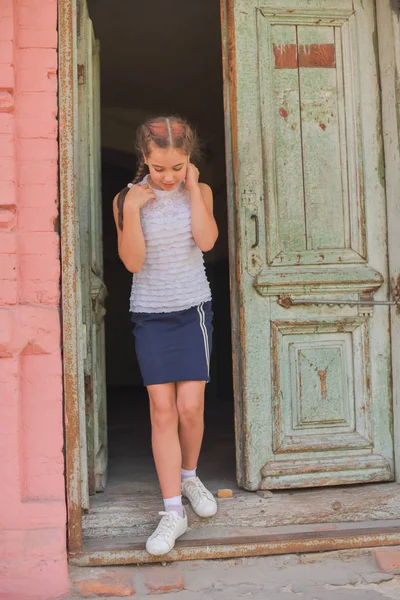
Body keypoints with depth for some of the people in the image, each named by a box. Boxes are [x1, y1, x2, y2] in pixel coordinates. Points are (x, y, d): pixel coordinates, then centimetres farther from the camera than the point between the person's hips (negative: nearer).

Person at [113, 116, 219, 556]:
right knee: (162, 410, -3)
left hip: (192, 310, 1)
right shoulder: (127, 198, -1)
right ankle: (173, 511, 5)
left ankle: (189, 476, 28)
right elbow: (132, 261, -9)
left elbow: (205, 241, -13)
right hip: (150, 314, 0)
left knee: (190, 406, -2)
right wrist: (132, 210, -19)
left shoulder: (199, 191, 3)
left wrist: (193, 187, -12)